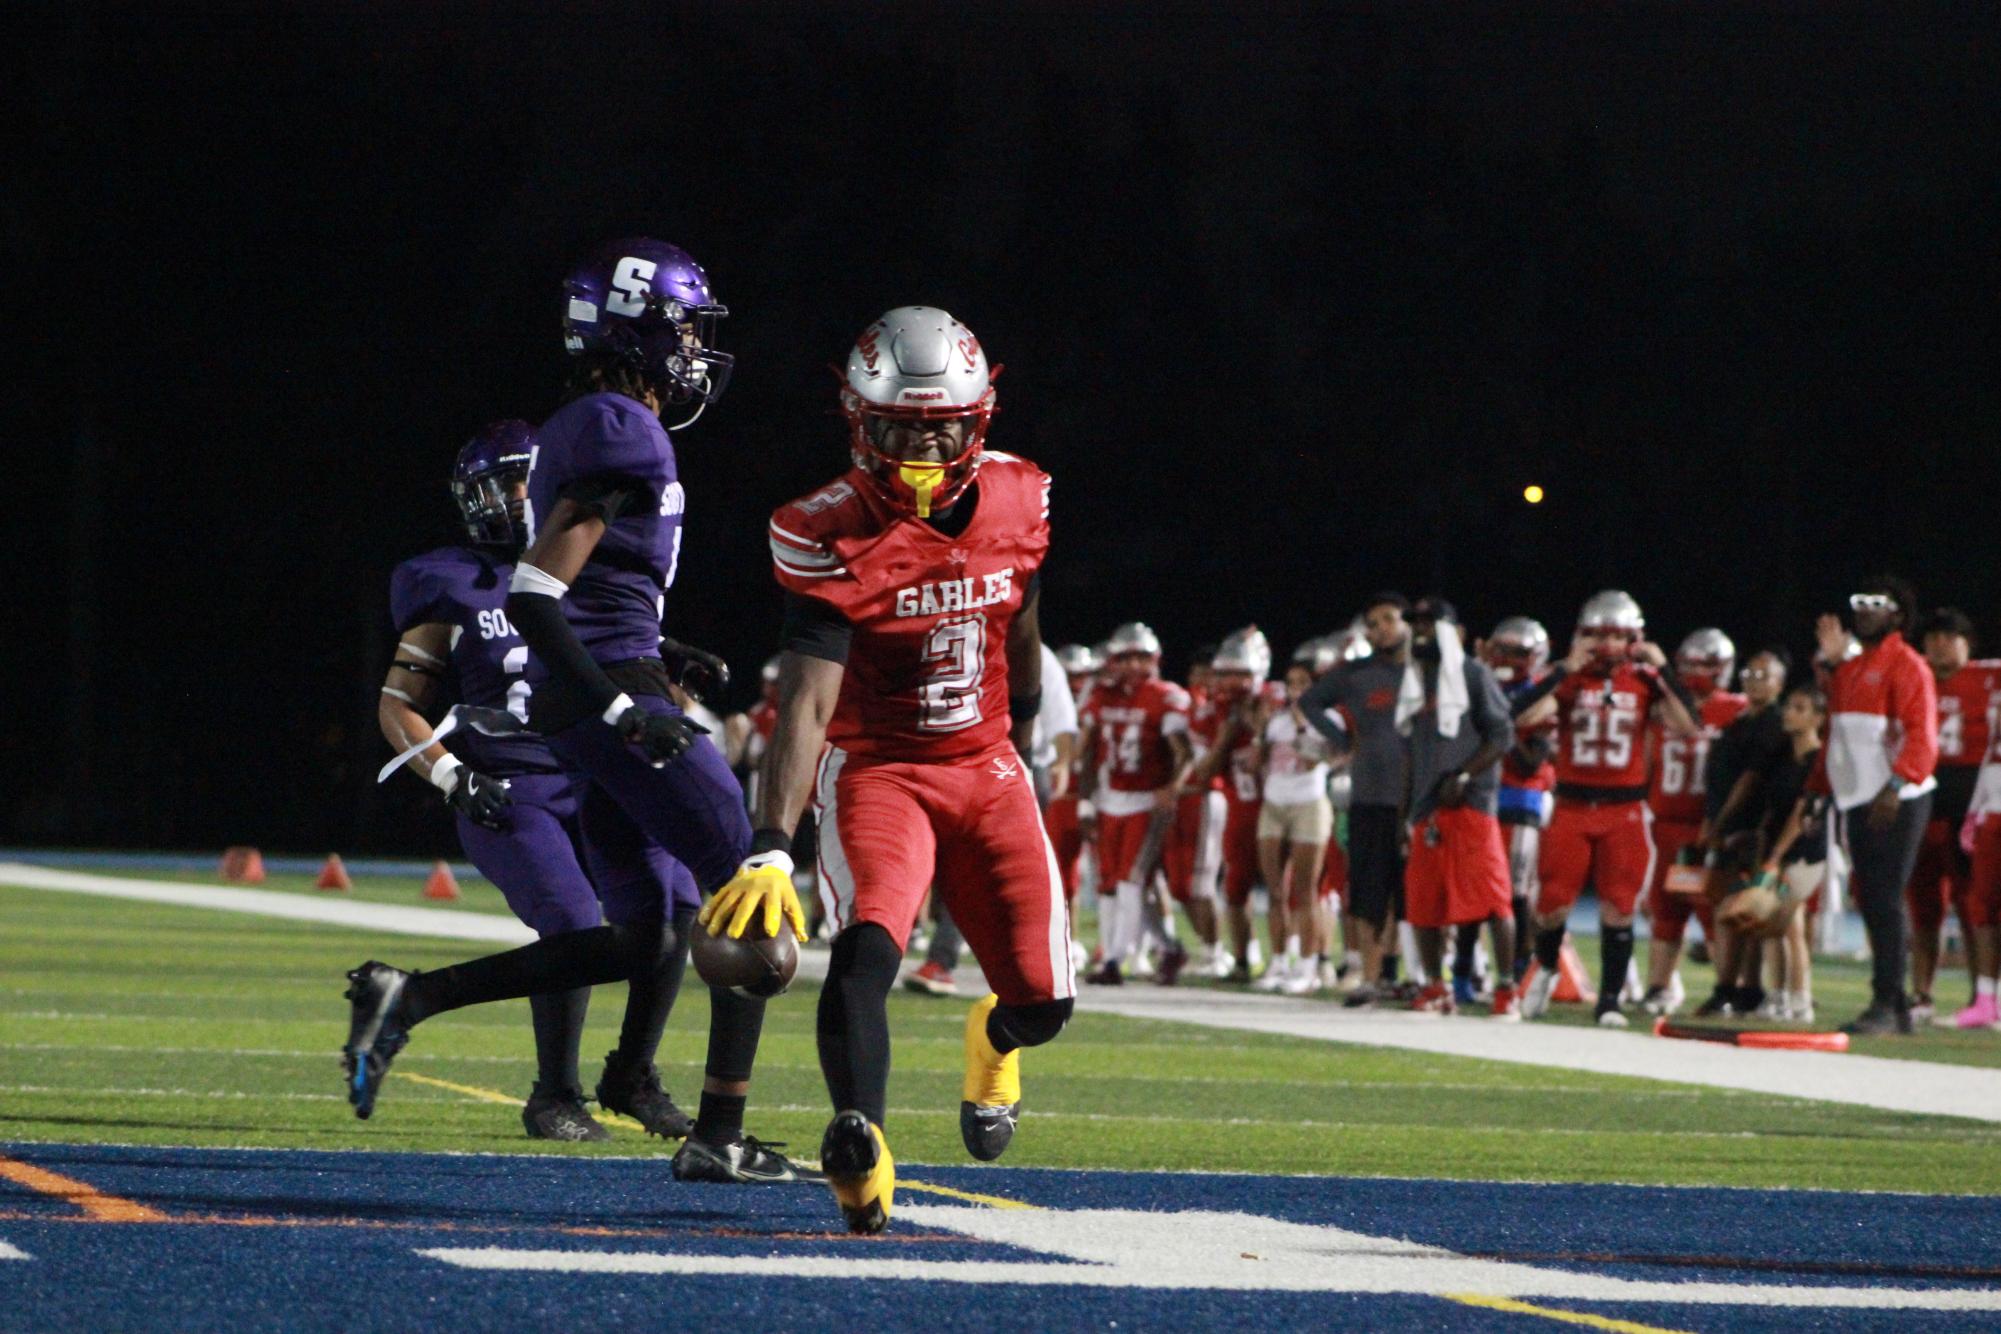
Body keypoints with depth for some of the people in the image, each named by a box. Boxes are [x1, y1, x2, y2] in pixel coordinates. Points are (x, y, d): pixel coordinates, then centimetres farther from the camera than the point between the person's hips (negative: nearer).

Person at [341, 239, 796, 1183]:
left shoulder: (573, 434, 17)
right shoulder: (623, 439, -14)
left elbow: (544, 600, 24)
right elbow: (532, 594, -21)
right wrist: (626, 706, -22)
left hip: (568, 714, 10)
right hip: (610, 698, -10)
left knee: (645, 938, 12)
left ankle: (405, 999, 6)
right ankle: (720, 1136, -1)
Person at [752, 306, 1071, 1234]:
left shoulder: (1016, 502, -6)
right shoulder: (832, 539, -20)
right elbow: (807, 703, -27)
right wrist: (771, 845, -37)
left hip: (986, 771, 4)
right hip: (875, 769, -4)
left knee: (1044, 1000, 5)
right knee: (868, 945, -32)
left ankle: (993, 1038, 41)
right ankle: (860, 1146, -36)